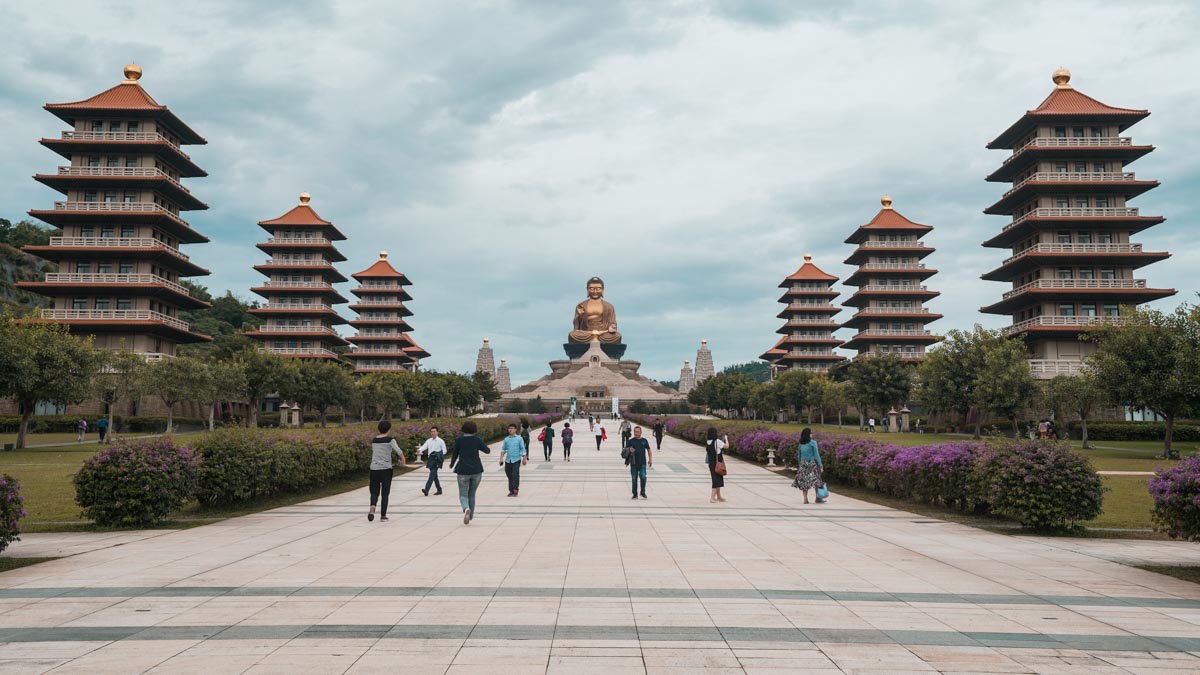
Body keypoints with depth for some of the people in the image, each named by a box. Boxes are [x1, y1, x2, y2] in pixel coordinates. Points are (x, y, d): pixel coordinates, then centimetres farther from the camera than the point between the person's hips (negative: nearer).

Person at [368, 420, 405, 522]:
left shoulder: (373, 440, 8)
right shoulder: (390, 440, -6)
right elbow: (398, 451, -19)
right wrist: (403, 460, -4)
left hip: (374, 469, 3)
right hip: (386, 469, -3)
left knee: (374, 491, 10)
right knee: (385, 493, 7)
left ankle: (372, 507, -19)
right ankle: (383, 516, 7)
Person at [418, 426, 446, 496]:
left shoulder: (440, 441, 1)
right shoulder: (428, 441, 12)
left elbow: (444, 451, 4)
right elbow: (424, 446, -6)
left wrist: (439, 456, -9)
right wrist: (419, 449, -27)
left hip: (437, 460, -5)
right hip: (430, 459, 6)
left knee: (432, 474, -16)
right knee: (434, 475, 11)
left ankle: (426, 490, -26)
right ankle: (439, 490, 24)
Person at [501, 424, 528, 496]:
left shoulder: (519, 438, 0)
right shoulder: (506, 439, 7)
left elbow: (523, 449, 1)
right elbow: (503, 449, 12)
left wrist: (524, 458, -2)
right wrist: (501, 458, 3)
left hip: (516, 460, -4)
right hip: (508, 460, 4)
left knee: (515, 475, -11)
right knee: (509, 476, 8)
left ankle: (515, 491, -5)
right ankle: (511, 491, 17)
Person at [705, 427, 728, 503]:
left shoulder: (707, 442, 2)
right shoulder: (717, 441, -18)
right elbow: (727, 446, -11)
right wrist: (726, 438, 9)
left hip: (711, 463, 7)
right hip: (718, 463, -7)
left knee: (716, 480, 17)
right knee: (717, 480, -1)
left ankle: (718, 496, 26)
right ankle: (712, 497, -6)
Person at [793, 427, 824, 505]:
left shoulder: (800, 444, 6)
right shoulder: (813, 443, -7)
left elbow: (798, 456, 10)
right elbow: (816, 455, -8)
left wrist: (799, 466, 18)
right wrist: (821, 466, -5)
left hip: (803, 464, 4)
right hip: (812, 463, -4)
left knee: (803, 481, 5)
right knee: (815, 480, 5)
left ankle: (805, 499, 2)